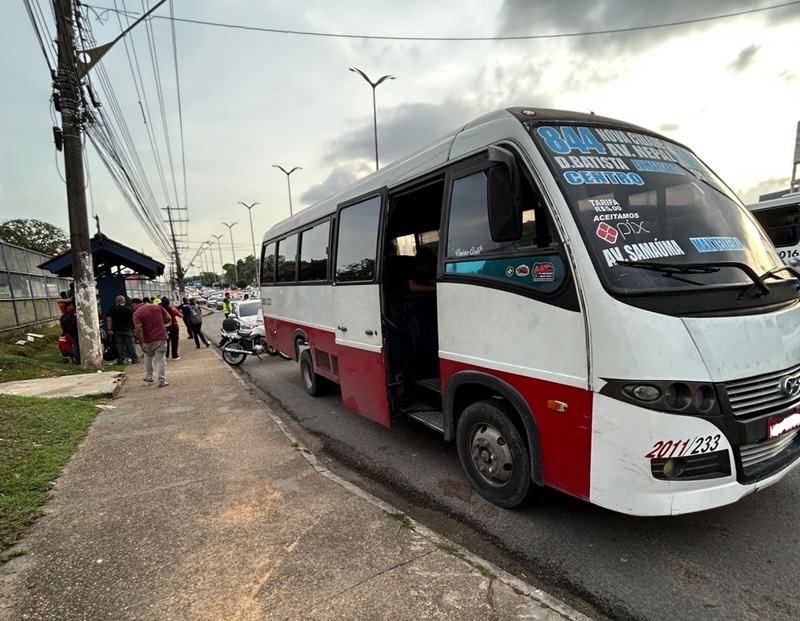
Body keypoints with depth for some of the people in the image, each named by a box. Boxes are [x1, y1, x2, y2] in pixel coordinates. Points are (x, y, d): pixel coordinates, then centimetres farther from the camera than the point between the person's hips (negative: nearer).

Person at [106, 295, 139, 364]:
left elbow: (108, 320, -4)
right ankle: (134, 359, 4)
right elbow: (133, 319, 2)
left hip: (117, 331, 1)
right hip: (127, 330, -1)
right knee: (130, 345, 2)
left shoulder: (112, 309, -1)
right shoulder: (128, 308, -4)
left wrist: (110, 330, -1)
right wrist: (133, 328, 16)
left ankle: (121, 360, 7)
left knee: (119, 345, 5)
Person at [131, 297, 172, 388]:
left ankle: (148, 377, 33)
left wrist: (142, 343, -16)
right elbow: (168, 318, 6)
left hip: (149, 340, -1)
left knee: (148, 358, 23)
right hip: (161, 337, 2)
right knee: (161, 360, 4)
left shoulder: (136, 313, -6)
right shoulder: (157, 306, 6)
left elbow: (138, 329, -17)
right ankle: (162, 381, 2)